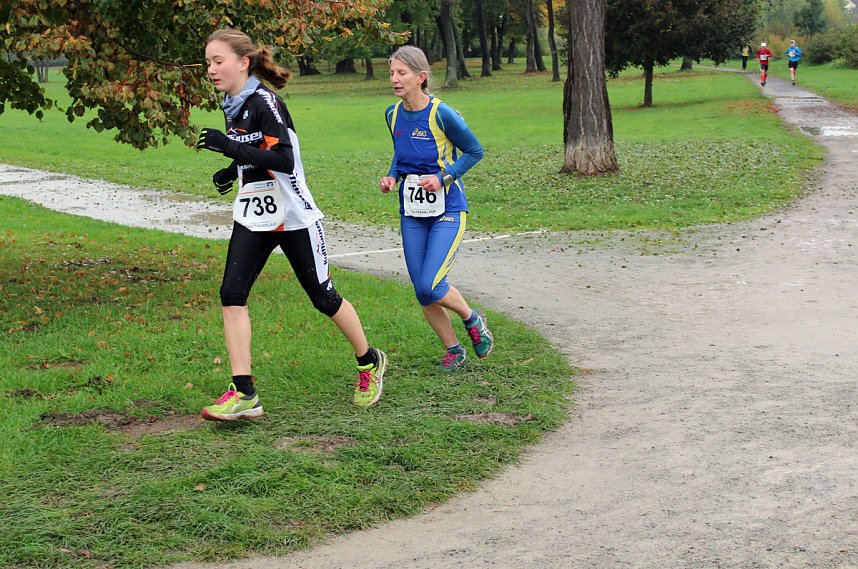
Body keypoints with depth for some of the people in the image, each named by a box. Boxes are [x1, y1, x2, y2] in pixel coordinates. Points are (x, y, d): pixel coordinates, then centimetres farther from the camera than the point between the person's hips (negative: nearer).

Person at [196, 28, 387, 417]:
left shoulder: (264, 102, -18)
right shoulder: (233, 106, 7)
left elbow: (284, 159, -30)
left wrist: (229, 146, -32)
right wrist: (233, 171, 6)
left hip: (293, 217, -7)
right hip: (253, 217, 7)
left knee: (323, 297, 5)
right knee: (231, 293, -10)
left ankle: (370, 363, 29)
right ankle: (243, 394, -10)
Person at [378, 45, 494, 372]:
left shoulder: (442, 114, -17)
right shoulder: (393, 115, 2)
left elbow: (475, 151, -5)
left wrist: (443, 178, -17)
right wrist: (392, 177, 0)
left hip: (447, 211, -6)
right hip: (411, 213, 6)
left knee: (430, 287, -15)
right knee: (423, 294, 5)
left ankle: (472, 319, 15)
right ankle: (453, 351, 25)